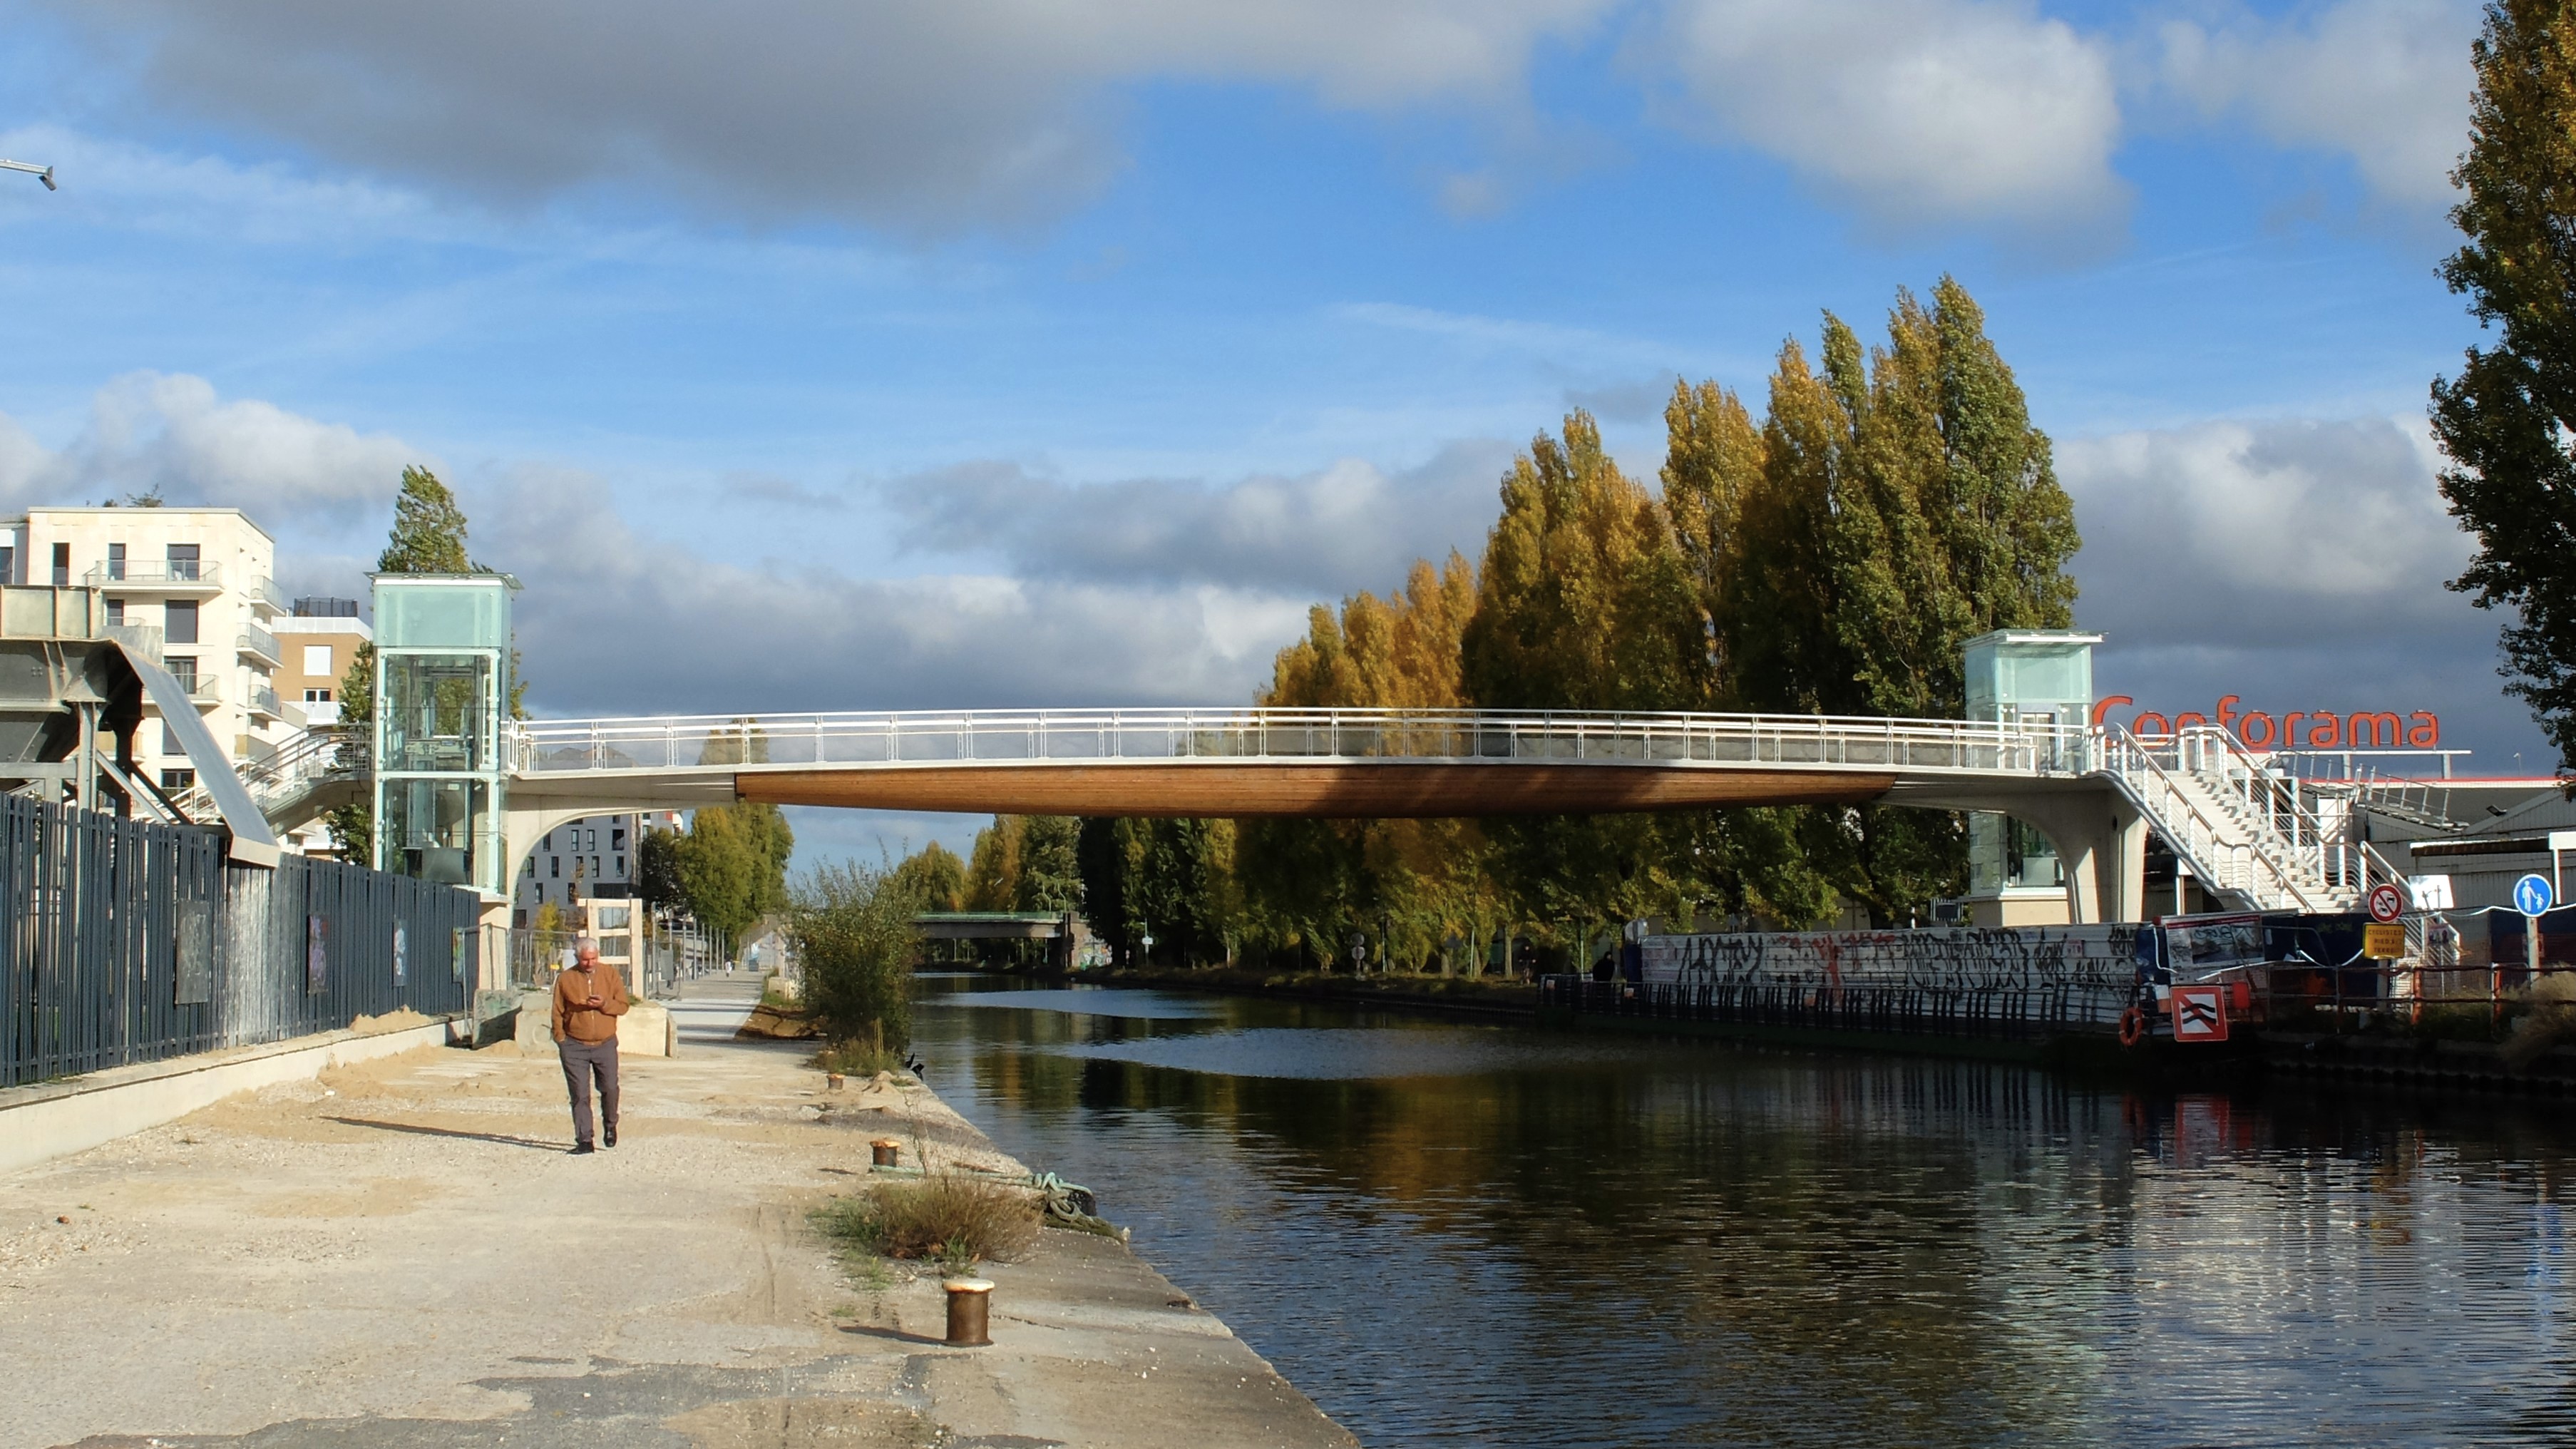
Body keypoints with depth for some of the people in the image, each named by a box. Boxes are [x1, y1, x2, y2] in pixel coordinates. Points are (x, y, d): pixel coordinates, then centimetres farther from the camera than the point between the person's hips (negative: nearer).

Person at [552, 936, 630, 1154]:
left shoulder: (610, 974, 4)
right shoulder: (565, 979, 2)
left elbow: (623, 1005, 2)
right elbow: (557, 1013, 5)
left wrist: (604, 1004, -17)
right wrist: (561, 1040, -3)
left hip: (605, 1044, 1)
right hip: (575, 1046, -1)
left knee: (610, 1088, 0)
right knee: (580, 1095, -2)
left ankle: (610, 1125, 27)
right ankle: (584, 1140, 2)